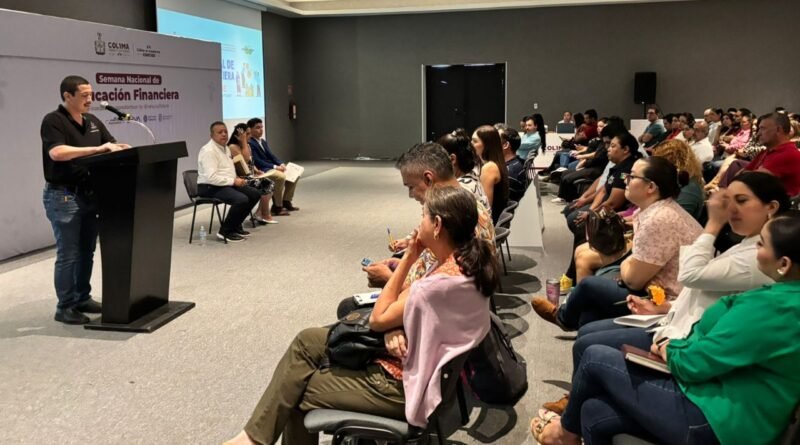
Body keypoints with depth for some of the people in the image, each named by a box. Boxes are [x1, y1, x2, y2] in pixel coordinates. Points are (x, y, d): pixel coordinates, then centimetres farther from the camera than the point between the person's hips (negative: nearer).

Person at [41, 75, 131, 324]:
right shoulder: (53, 121, -12)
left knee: (87, 251, 13)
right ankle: (65, 307, 8)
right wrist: (98, 148, -31)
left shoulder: (93, 122, 11)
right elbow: (57, 153, -28)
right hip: (63, 196, -7)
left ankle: (83, 298, 25)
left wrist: (126, 149, -11)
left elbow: (113, 148, 12)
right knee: (68, 254, -2)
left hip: (89, 194, 7)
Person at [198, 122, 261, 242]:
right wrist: (234, 181, -22)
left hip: (227, 184, 10)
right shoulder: (209, 151, -17)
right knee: (242, 199, -30)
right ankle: (225, 231, -12)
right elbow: (211, 178, -26)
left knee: (255, 194, 2)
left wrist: (237, 180, -2)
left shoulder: (225, 148, 15)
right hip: (211, 187, -10)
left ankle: (236, 226, 12)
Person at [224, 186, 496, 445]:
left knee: (299, 392, 0)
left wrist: (407, 260, -14)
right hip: (408, 358, 9)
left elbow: (377, 319, -16)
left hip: (407, 386, -9)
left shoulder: (443, 283, -30)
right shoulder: (463, 262, -1)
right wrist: (394, 328, -16)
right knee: (307, 341, 6)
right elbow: (405, 304, 6)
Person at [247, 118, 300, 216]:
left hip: (270, 168, 10)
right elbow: (257, 162, -20)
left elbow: (271, 155, 15)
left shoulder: (263, 141, 18)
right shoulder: (249, 143, -13)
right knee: (281, 176, -32)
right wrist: (275, 167, -22)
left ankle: (286, 202, 7)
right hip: (261, 171, -10)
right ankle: (277, 207, -23)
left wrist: (281, 164, -5)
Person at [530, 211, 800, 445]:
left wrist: (671, 351, 0)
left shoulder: (772, 306, -26)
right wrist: (677, 345, 0)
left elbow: (690, 365, -22)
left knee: (594, 357, 3)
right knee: (595, 414, 9)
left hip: (715, 422, -9)